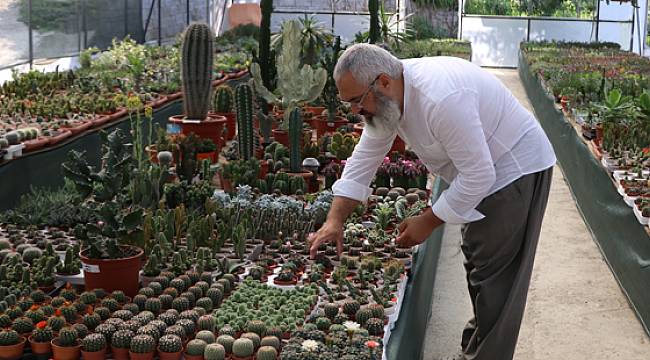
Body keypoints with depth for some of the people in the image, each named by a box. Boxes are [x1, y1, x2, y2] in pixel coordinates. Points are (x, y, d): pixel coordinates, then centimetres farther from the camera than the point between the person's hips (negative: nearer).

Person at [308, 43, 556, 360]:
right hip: (480, 172, 10)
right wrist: (335, 220, -7)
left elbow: (478, 176, -32)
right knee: (478, 264, 19)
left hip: (516, 168, -10)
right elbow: (364, 160, 0)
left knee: (493, 277, -6)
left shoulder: (441, 99, -37)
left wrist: (427, 222, -21)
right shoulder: (384, 96, -7)